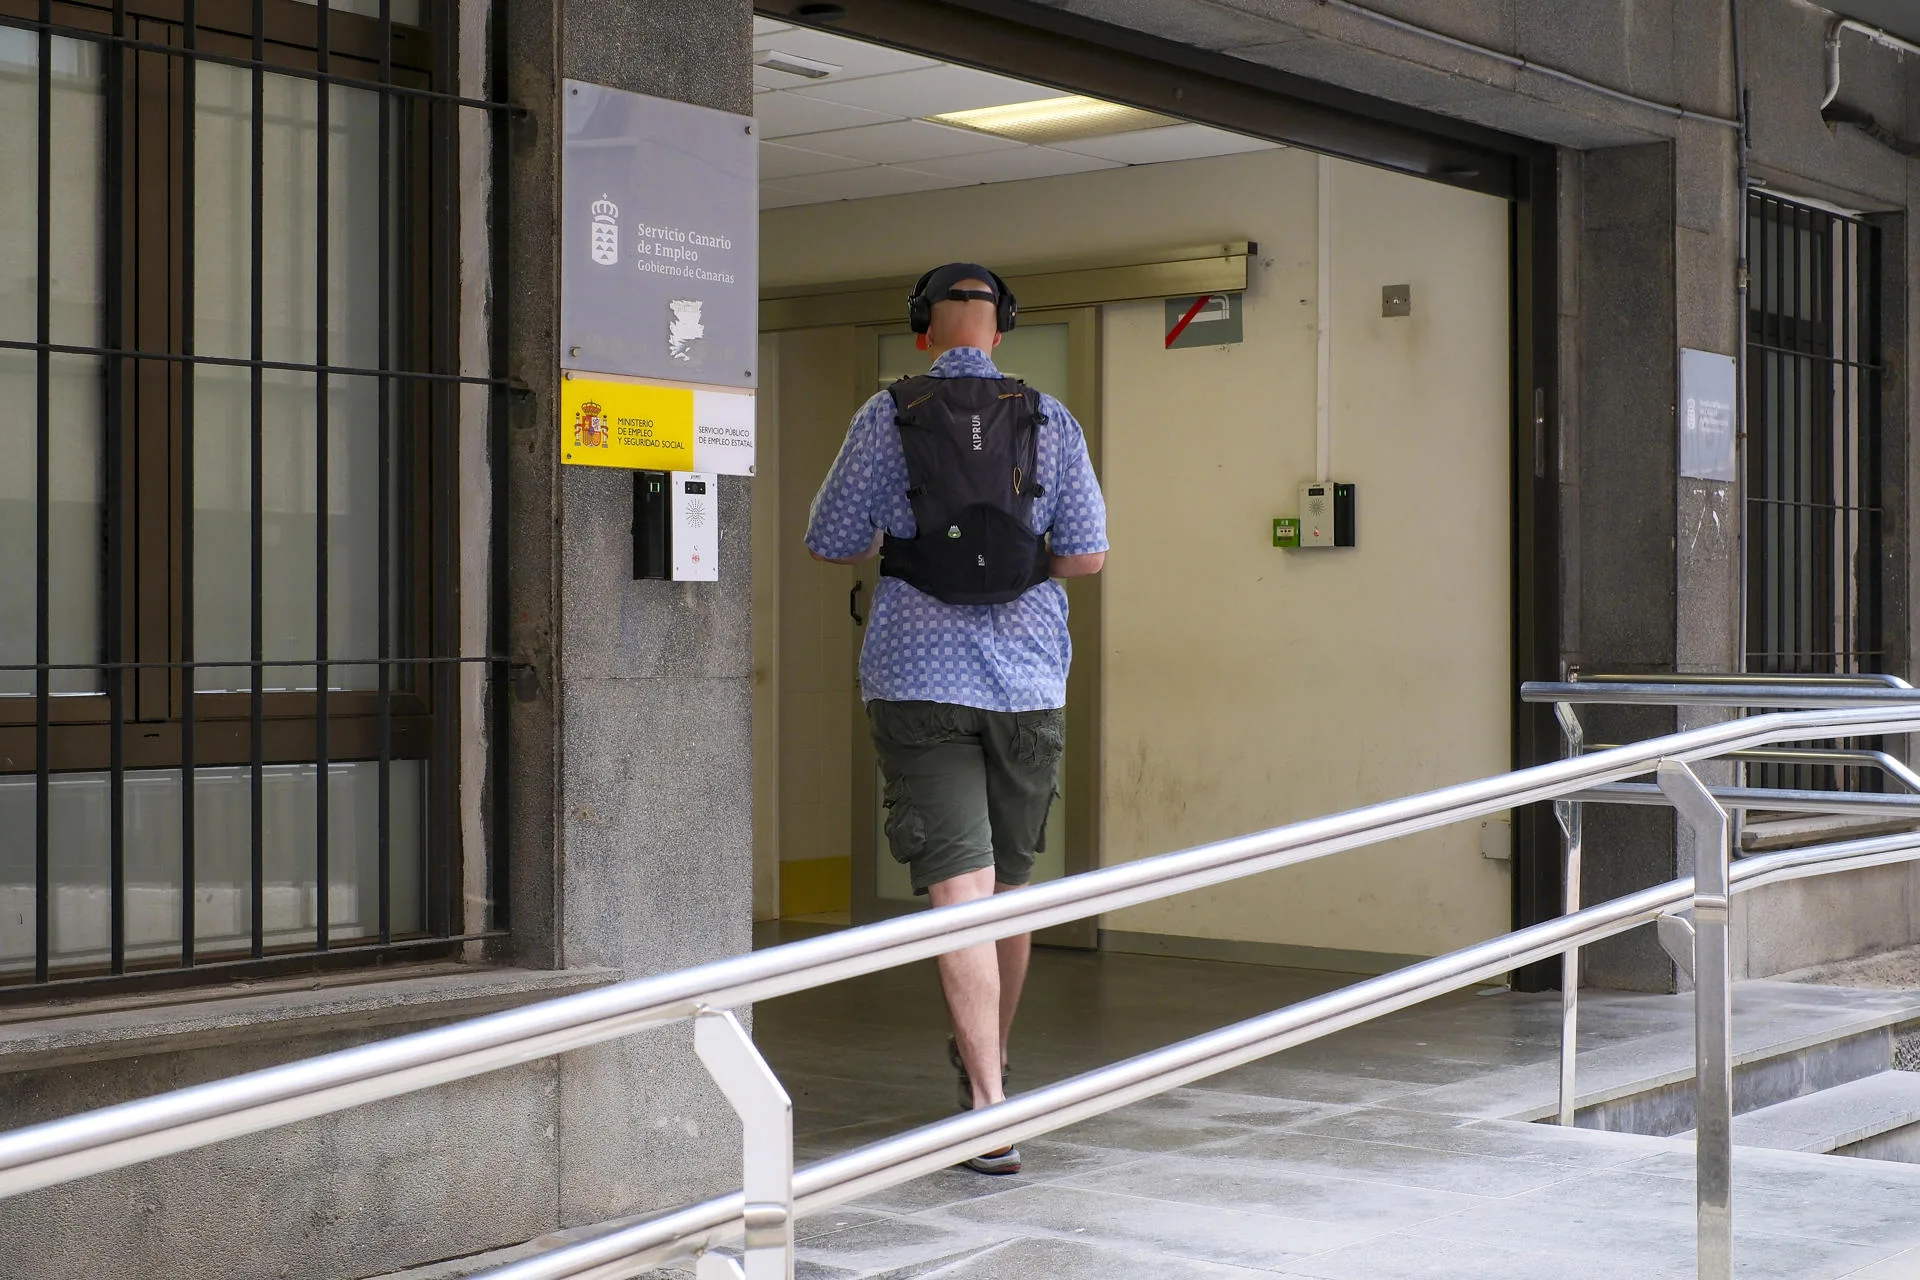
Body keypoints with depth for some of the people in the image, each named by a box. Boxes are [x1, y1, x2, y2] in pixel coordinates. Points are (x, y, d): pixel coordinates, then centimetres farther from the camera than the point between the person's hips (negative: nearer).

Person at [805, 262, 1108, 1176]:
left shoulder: (890, 417, -2)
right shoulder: (1049, 421, 2)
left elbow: (830, 545, 2)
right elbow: (1087, 555, 0)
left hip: (919, 679, -2)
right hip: (1027, 680, 2)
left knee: (959, 888, -6)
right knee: (1009, 882, 18)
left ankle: (990, 1108, -14)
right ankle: (987, 1057, 37)